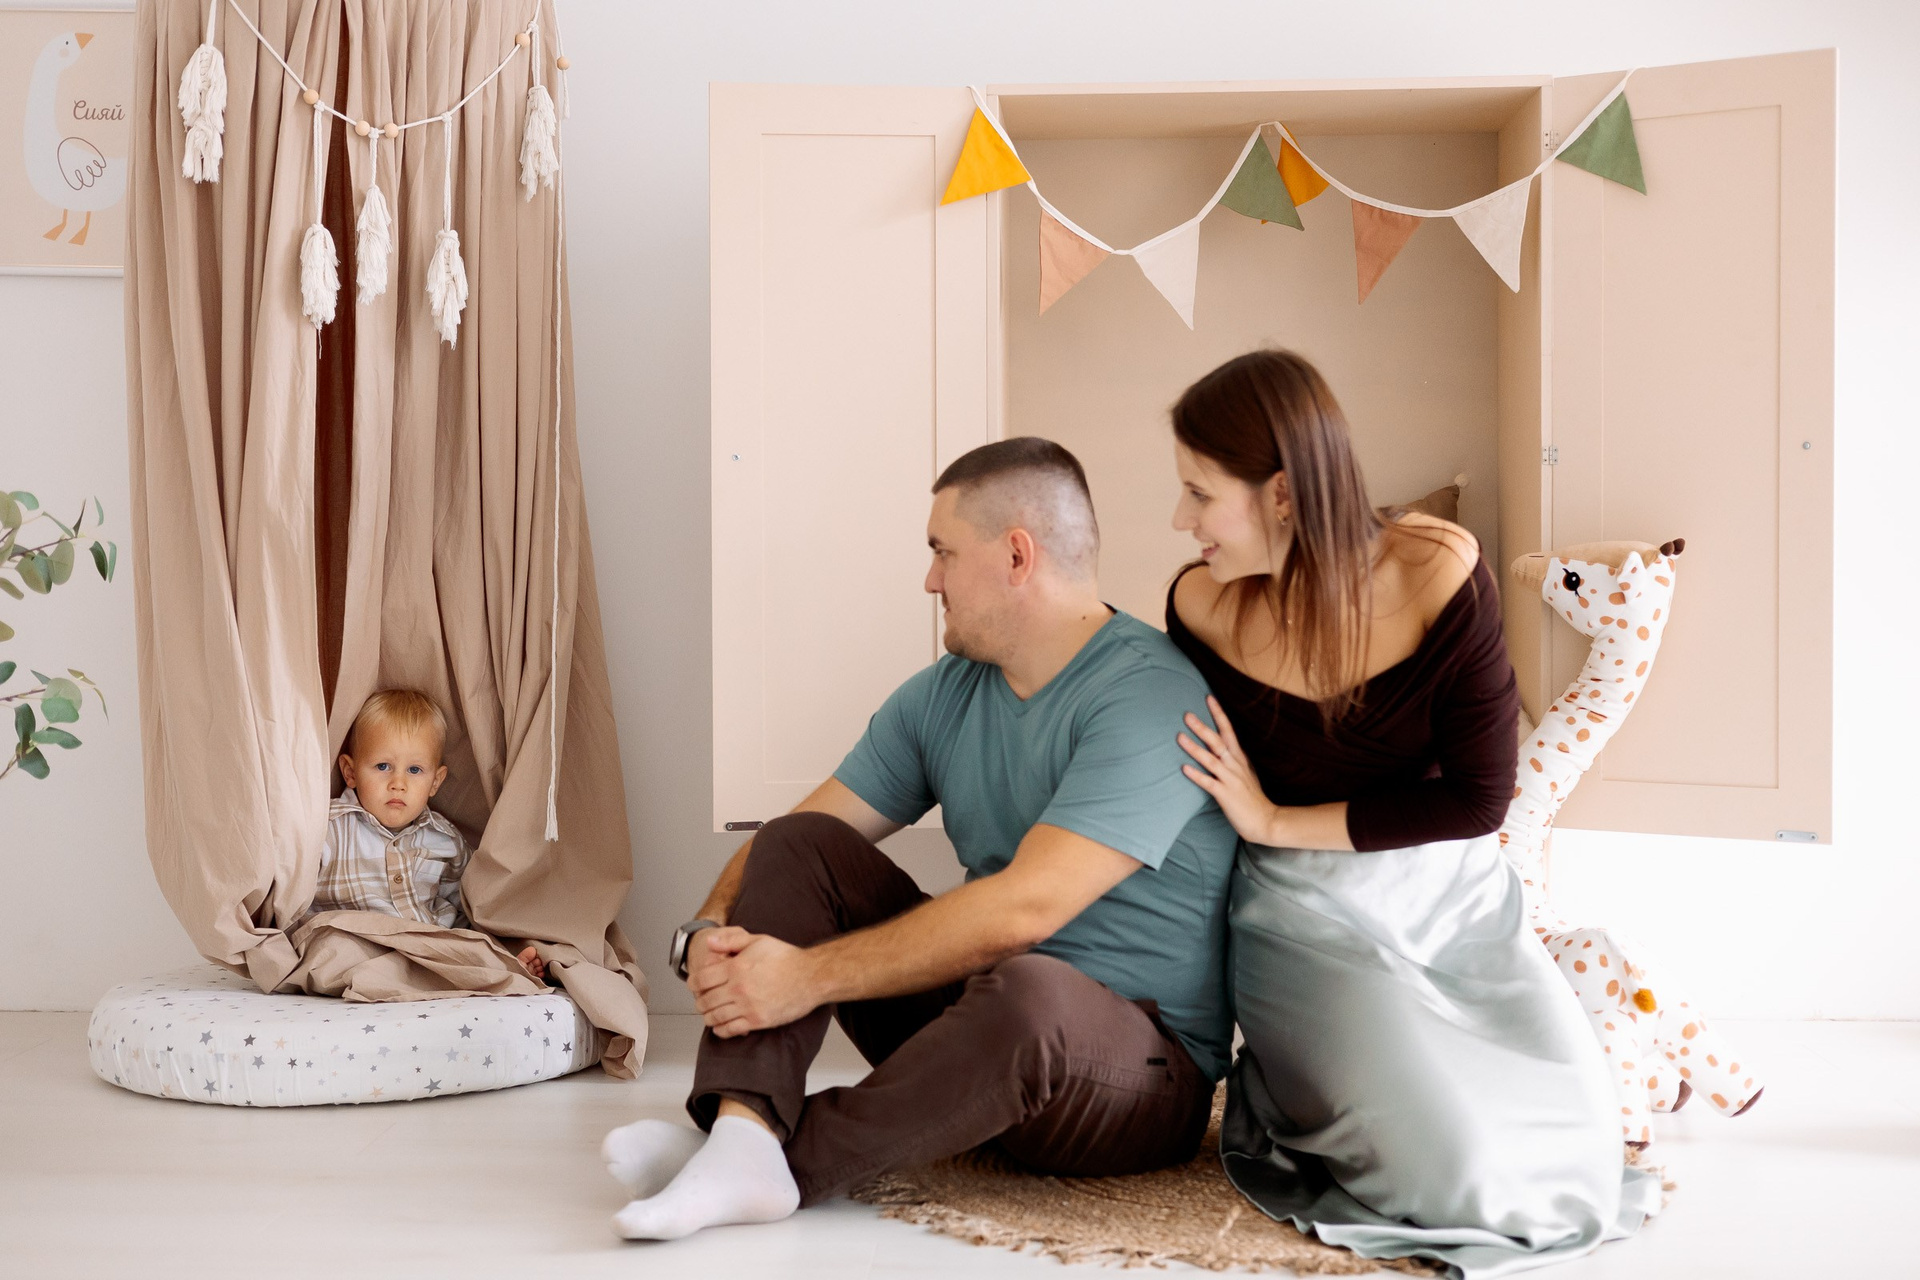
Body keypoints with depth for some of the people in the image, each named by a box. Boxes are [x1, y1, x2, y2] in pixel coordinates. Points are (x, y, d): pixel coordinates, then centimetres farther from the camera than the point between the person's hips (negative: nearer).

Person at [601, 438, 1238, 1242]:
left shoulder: (1151, 695, -18)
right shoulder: (946, 693, 8)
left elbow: (1023, 908, -28)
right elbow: (805, 834, 6)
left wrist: (809, 976, -26)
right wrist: (710, 932, -15)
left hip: (1144, 1069, -7)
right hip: (974, 1022, 7)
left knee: (1026, 991, -40)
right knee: (800, 843, -5)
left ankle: (791, 1162, -20)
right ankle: (742, 1135, -25)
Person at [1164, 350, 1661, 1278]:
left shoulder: (1439, 573, -17)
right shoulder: (1201, 608, -13)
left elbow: (1478, 798, -14)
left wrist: (1276, 822, -15)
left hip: (1452, 898, 2)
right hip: (1308, 918, -2)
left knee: (1573, 1147, -8)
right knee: (1449, 1169, -20)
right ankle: (1284, 1086, 10)